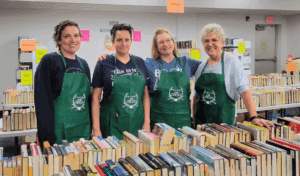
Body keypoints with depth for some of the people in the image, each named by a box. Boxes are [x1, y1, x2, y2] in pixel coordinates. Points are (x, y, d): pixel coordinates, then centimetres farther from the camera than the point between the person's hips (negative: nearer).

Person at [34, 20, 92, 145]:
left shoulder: (83, 64, 11)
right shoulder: (49, 61, -8)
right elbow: (42, 100, -13)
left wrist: (93, 128, 12)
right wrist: (47, 138, -17)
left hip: (83, 131, 6)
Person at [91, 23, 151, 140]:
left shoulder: (139, 63, 8)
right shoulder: (103, 64, -1)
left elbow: (145, 94, 8)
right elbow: (96, 97, -3)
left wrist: (147, 122, 1)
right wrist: (96, 128, -8)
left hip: (137, 123, 3)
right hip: (112, 125, -3)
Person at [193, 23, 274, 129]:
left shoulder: (231, 61, -6)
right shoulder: (201, 67, 8)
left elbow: (244, 91, -13)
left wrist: (254, 118, -21)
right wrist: (193, 119, 7)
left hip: (223, 121, -4)